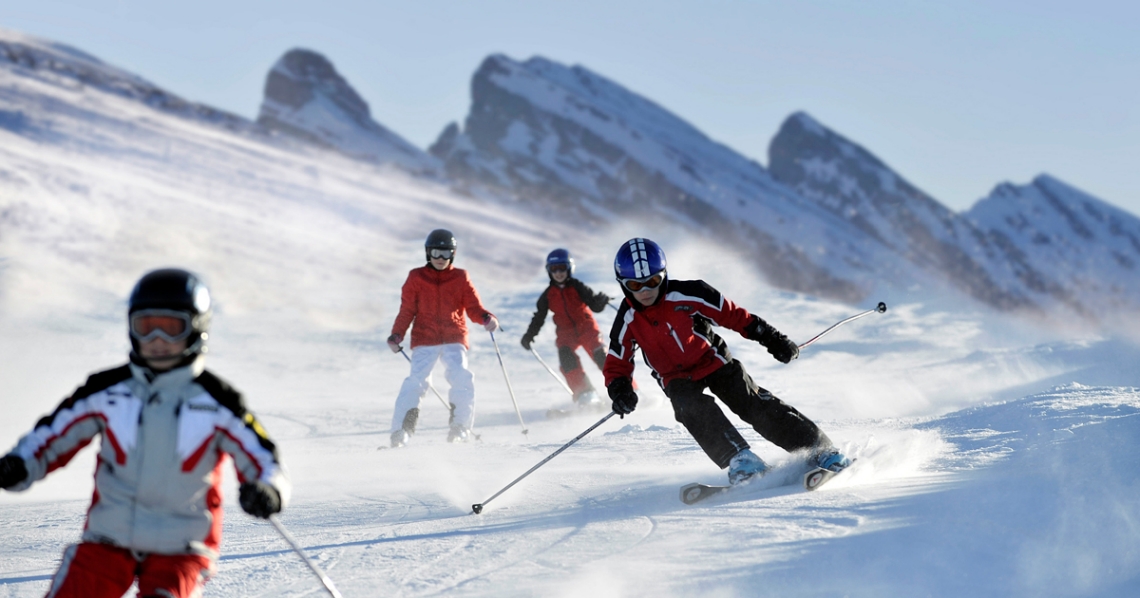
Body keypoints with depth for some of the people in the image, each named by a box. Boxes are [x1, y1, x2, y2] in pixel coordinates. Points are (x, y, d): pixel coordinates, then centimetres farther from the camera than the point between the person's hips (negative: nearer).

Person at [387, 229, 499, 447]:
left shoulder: (460, 278, 8)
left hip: (454, 339, 1)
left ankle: (460, 427, -8)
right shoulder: (416, 278, 7)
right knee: (416, 381, -17)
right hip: (424, 340, -1)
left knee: (462, 378, -21)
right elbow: (407, 310, 7)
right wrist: (396, 335, -6)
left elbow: (474, 308, 4)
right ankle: (400, 431, -16)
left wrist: (487, 318, -18)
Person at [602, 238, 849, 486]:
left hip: (714, 361, -2)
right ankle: (740, 459, -32)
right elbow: (616, 365, -1)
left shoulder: (686, 295, -20)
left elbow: (733, 315, -12)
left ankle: (819, 449, -13)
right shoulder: (628, 321, -11)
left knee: (755, 405, -15)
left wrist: (772, 339, -12)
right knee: (695, 410, -30)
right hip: (677, 379, 2)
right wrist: (619, 390, -22)